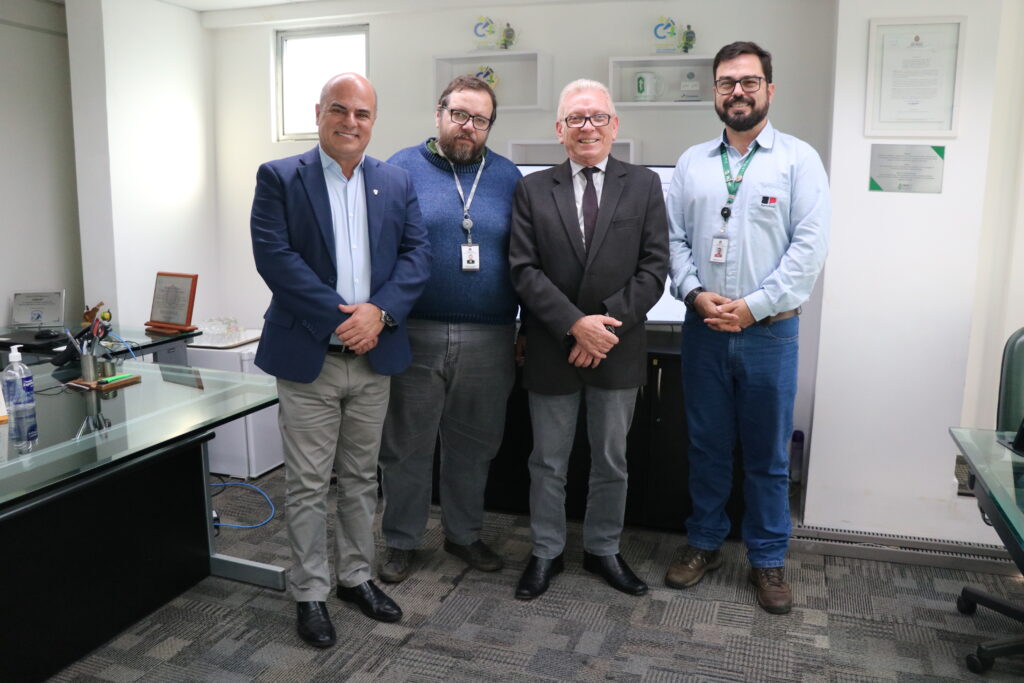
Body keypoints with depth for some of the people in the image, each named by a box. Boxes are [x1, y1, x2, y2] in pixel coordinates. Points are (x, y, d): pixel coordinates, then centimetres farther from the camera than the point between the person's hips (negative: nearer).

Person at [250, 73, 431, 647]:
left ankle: (357, 576, 32)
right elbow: (273, 255, -13)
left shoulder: (397, 182, 8)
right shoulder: (279, 178, -2)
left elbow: (418, 253, 1)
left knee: (361, 477, 16)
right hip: (308, 357, -3)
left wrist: (379, 310, -15)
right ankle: (311, 593, 22)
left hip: (375, 357, 4)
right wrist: (339, 317, -19)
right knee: (308, 485, 6)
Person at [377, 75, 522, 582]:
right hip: (414, 335, -2)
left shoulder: (508, 177, 8)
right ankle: (401, 541, 27)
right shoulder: (402, 170, 1)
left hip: (489, 340, 2)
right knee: (407, 445, 9)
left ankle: (463, 534, 34)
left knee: (473, 444, 15)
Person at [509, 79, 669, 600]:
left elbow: (654, 267, -4)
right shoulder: (533, 189, 1)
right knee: (548, 463, 12)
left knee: (611, 460, 15)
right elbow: (523, 270, -7)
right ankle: (546, 553, 30)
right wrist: (575, 324, -18)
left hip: (618, 349, 1)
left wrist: (608, 325, -16)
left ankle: (604, 550, 34)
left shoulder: (644, 185, 2)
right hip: (551, 351, 0)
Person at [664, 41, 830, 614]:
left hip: (769, 331, -2)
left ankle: (768, 559, 24)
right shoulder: (692, 162, 9)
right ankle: (705, 544, 29)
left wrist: (754, 306, -15)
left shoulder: (799, 158, -1)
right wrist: (695, 293, -12)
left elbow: (811, 244, -9)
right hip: (703, 329, 3)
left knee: (768, 454, 8)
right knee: (707, 447, 13)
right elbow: (674, 239, 5)